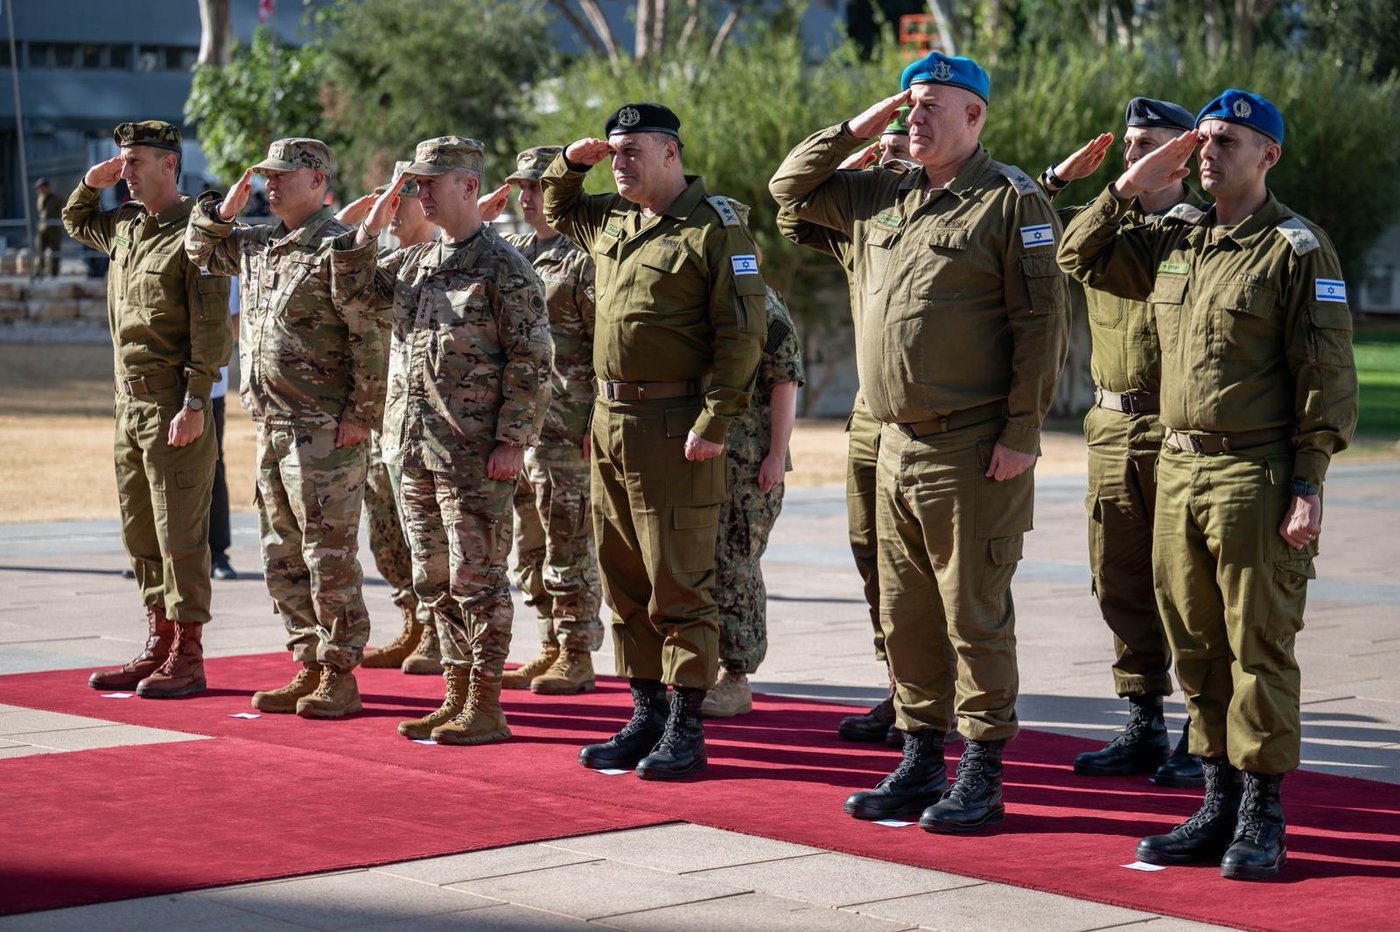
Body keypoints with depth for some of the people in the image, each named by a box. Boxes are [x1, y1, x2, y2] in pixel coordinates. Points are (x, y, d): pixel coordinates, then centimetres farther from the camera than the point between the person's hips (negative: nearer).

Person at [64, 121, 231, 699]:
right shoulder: (124, 226, 13)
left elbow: (211, 326, -16)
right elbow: (75, 222, 36)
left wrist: (194, 404, -21)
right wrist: (92, 183, 15)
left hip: (173, 405, -8)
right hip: (129, 398, 8)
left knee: (179, 534, -5)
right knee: (139, 533, 12)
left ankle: (188, 658, 0)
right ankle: (159, 646, 20)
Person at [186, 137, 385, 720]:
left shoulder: (336, 248, -12)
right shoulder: (257, 244, 14)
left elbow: (370, 338, -16)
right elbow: (201, 250, 31)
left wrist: (361, 415, -17)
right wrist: (223, 209, 11)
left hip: (323, 431, -9)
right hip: (271, 426, 9)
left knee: (330, 557, -4)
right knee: (283, 557, 12)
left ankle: (339, 677, 3)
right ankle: (309, 667, 20)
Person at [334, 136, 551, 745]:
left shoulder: (504, 268, -8)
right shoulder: (413, 263, 14)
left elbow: (531, 363, -11)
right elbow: (352, 292, 19)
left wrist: (513, 441, -17)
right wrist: (372, 226, 7)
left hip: (475, 454, -8)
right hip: (416, 448, 8)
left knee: (476, 579, -4)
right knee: (434, 580, 12)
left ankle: (486, 709, 3)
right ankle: (456, 697, 20)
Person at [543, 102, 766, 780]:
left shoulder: (715, 229, -10)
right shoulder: (609, 221, 14)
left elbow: (740, 336, -14)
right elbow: (555, 211, 35)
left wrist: (713, 423, -19)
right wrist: (570, 162, 15)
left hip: (673, 429, -8)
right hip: (609, 420, 8)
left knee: (677, 583, -4)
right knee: (623, 578, 11)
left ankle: (685, 730, 1)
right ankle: (647, 715, 20)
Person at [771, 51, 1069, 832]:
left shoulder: (1012, 202, -7)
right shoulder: (881, 195, 13)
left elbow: (1042, 321, -12)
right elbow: (791, 187, 23)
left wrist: (1022, 433, -17)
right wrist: (857, 130, 10)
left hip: (973, 452, -7)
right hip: (896, 447, 7)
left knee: (975, 616, -2)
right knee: (907, 615, 12)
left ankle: (982, 779, 5)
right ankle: (921, 763, 22)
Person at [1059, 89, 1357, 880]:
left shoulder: (1297, 249, -7)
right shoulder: (1174, 242, 12)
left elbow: (1328, 376, -10)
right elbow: (1082, 258, 22)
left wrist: (1309, 484, -15)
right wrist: (1128, 189, 8)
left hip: (1256, 476, -7)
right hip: (1179, 466, 7)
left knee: (1259, 645, -3)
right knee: (1197, 644, 10)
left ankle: (1263, 819, 4)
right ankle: (1221, 806, 20)